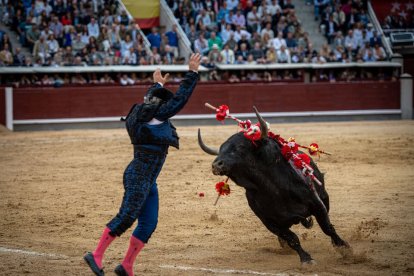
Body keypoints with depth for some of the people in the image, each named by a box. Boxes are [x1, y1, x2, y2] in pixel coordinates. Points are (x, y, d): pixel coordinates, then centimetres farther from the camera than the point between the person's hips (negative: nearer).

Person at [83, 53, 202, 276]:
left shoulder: (145, 113, 13)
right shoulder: (155, 115, -11)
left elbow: (150, 98, 37)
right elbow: (181, 98, -11)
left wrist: (158, 84, 53)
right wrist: (192, 72, -6)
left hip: (148, 181, 10)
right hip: (138, 177, -10)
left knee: (148, 223, 6)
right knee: (127, 216, -14)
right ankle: (96, 256, -9)